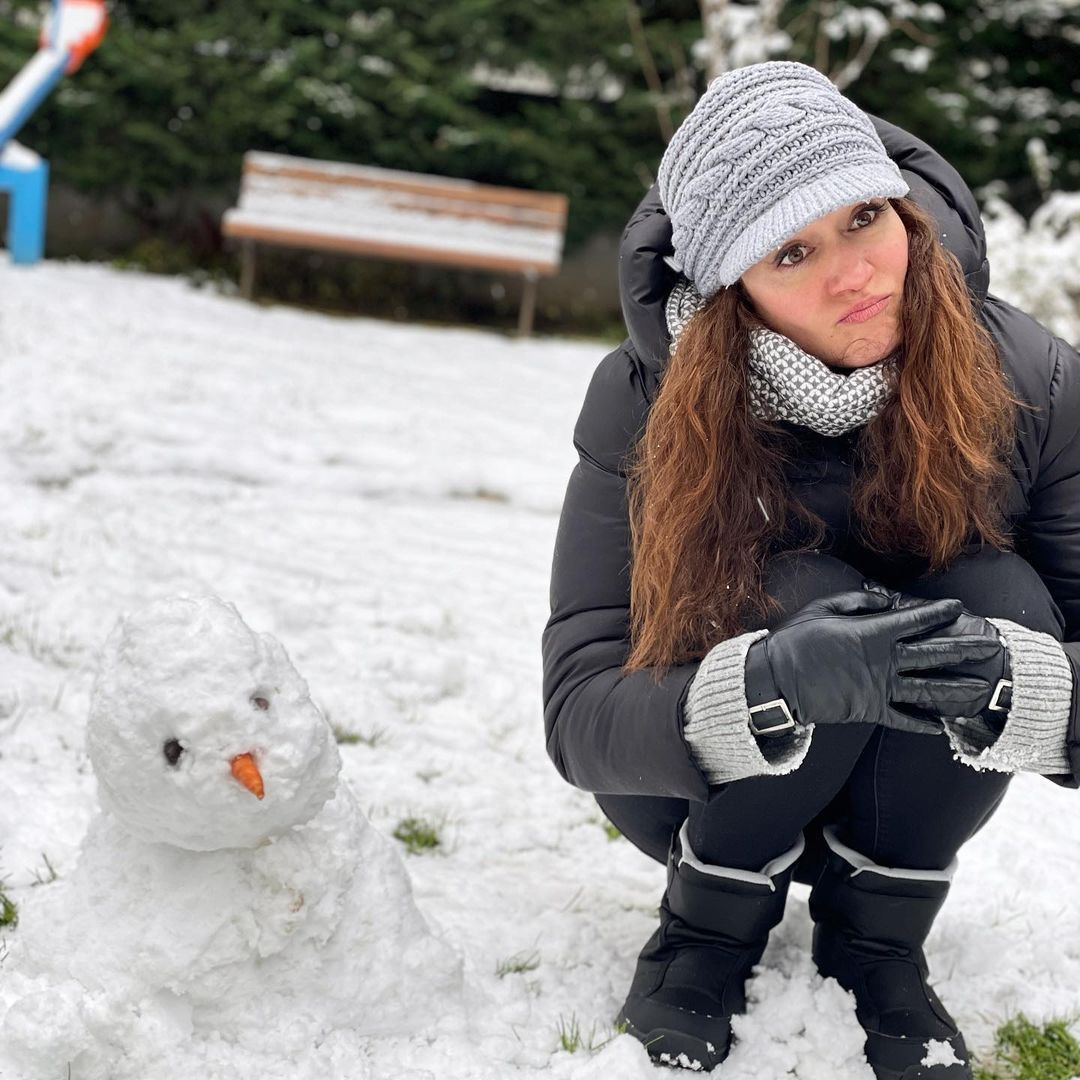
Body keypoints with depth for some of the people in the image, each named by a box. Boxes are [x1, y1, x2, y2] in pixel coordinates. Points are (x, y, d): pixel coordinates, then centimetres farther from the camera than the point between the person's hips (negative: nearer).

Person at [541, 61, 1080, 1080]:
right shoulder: (644, 404, -23)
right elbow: (579, 717, -27)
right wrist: (773, 683, -47)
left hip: (906, 791, 2)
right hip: (695, 786, -2)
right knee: (813, 601, -33)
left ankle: (874, 940, -7)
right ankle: (706, 926, -7)